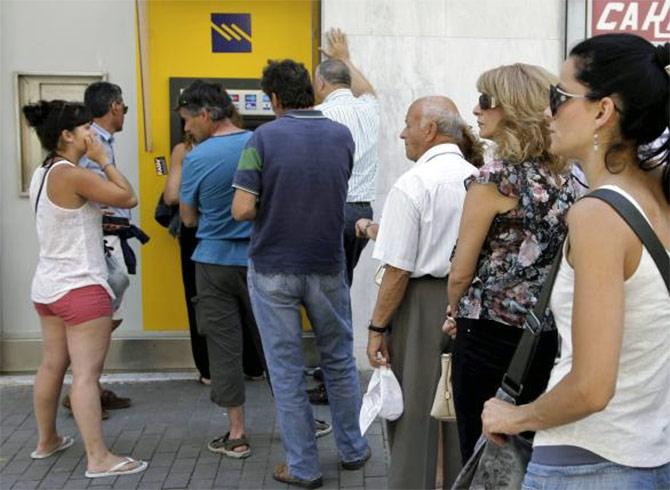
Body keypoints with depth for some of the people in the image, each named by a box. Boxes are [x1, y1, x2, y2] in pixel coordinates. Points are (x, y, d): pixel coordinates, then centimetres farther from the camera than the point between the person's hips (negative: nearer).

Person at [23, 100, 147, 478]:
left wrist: (98, 218, 3)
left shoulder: (42, 175, 10)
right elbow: (129, 198, -15)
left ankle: (47, 440, 30)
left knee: (52, 365, 18)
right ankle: (99, 458, -4)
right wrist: (104, 159, -8)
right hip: (80, 288, -9)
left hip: (48, 286, 9)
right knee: (86, 373, -8)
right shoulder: (72, 175, -18)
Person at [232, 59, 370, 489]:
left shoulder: (264, 138, -13)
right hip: (327, 267, 3)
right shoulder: (342, 136, -2)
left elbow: (243, 209, -16)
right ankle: (353, 449, 31)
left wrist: (271, 207, 3)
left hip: (274, 271, -3)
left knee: (287, 370, 7)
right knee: (340, 360, 19)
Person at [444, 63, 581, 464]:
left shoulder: (496, 178, -14)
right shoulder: (567, 179, 6)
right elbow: (558, 262, 12)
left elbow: (461, 272, -10)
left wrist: (457, 312, 8)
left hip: (492, 337, -7)